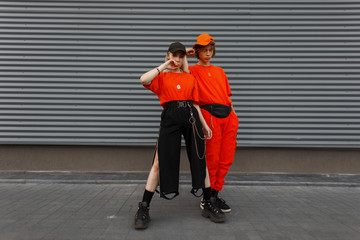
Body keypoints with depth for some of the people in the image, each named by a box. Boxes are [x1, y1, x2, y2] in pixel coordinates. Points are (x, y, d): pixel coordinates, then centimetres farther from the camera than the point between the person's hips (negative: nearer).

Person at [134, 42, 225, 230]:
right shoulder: (162, 76, 12)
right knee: (160, 162, -5)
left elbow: (195, 103, 17)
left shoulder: (191, 78, 19)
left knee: (200, 160, 4)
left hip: (191, 117, 3)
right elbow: (144, 79, -10)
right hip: (170, 117, -3)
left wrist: (204, 125, 11)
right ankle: (143, 209, 5)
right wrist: (164, 66, 0)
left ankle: (209, 204, 18)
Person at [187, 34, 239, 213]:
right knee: (212, 159, -4)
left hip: (228, 117, 6)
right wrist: (185, 54, 4)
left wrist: (234, 116, 14)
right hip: (210, 116, -6)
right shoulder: (193, 71, 9)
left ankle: (215, 194, 20)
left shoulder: (219, 71, 24)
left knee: (226, 159, 6)